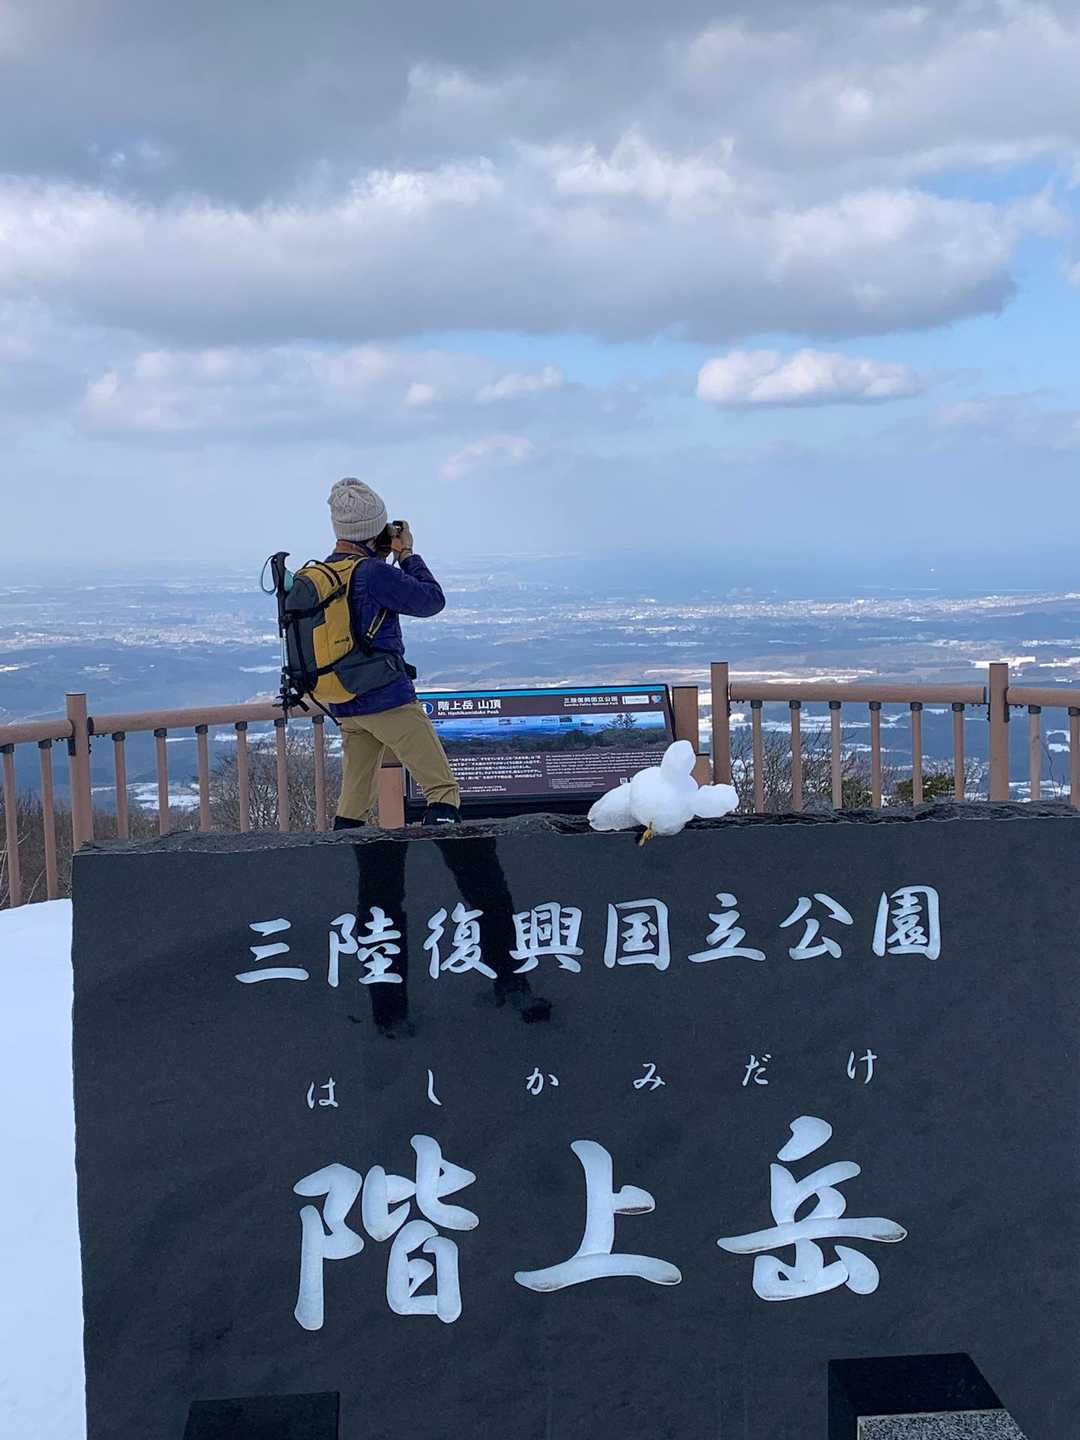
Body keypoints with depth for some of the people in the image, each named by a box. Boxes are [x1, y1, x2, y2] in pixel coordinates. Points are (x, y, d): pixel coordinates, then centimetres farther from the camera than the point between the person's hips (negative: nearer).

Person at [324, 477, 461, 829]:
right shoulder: (373, 573, -16)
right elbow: (432, 600, -7)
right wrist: (407, 555, 4)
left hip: (344, 706, 8)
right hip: (388, 699, -8)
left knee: (354, 801, 13)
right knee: (442, 787, -5)